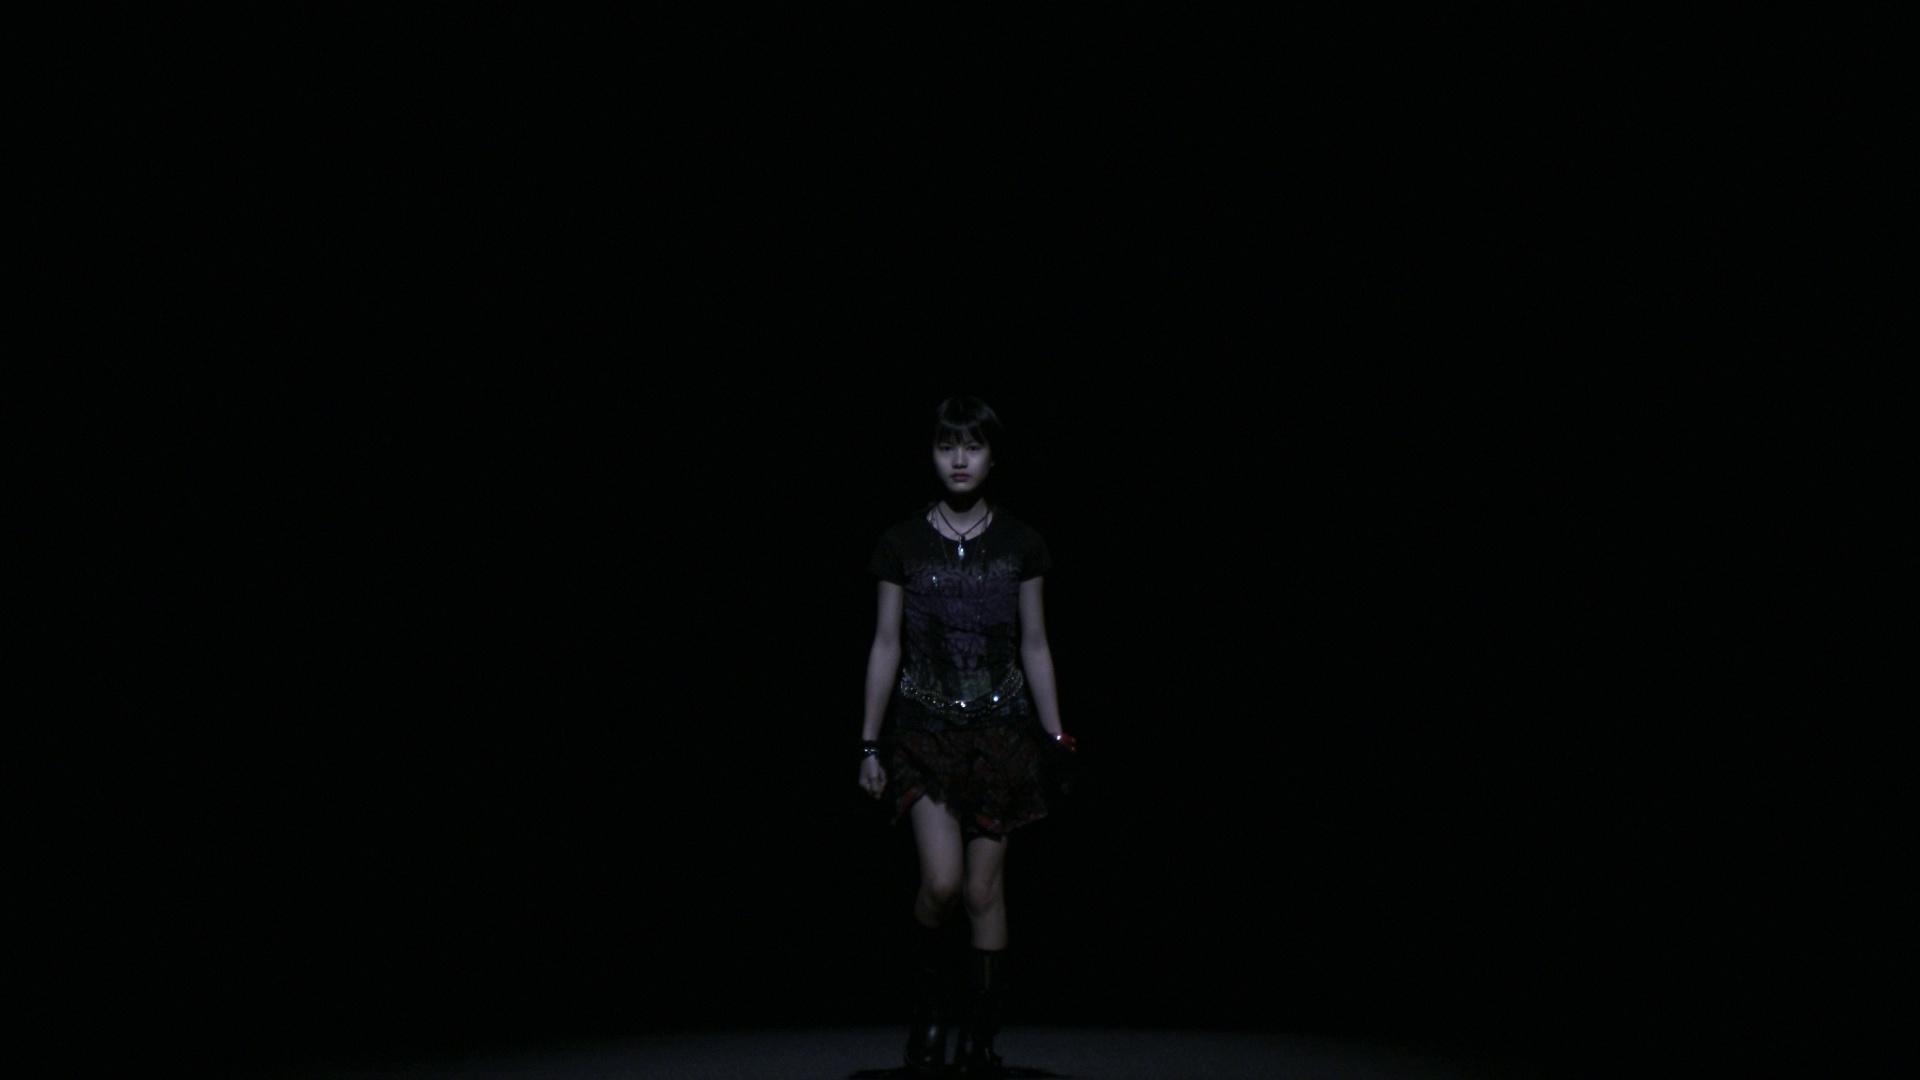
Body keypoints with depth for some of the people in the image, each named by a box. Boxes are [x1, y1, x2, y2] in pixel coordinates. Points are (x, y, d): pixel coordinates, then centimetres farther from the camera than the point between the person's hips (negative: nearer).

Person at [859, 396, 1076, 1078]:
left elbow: (1034, 646, 6)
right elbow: (886, 646, 3)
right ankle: (928, 1005, 13)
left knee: (985, 890, 1)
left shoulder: (1020, 545, 2)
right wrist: (870, 745, 2)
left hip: (1001, 733, 1)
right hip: (926, 732, -1)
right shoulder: (902, 545, 0)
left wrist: (1056, 737, 3)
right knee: (942, 882, -13)